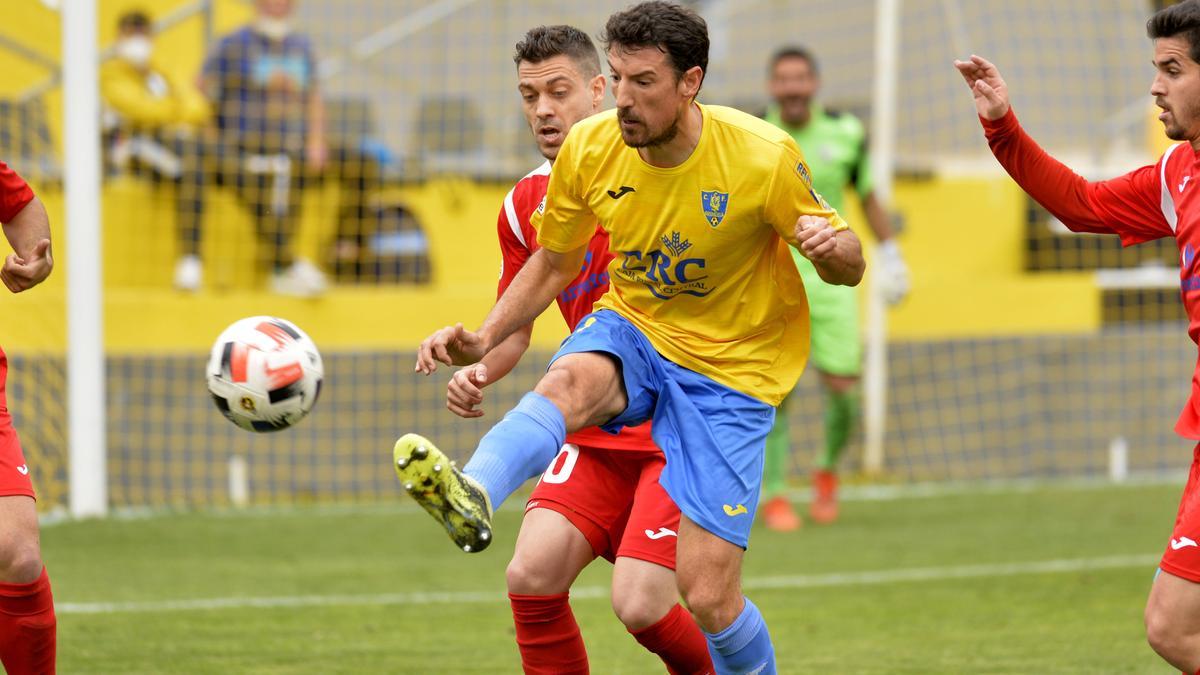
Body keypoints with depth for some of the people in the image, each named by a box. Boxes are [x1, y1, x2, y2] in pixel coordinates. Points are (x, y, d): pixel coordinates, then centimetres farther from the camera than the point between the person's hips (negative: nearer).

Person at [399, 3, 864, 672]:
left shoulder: (764, 156, -19)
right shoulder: (590, 148, -10)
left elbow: (850, 268, -7)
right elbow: (553, 265, 8)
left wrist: (833, 246, -31)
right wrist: (484, 339, -6)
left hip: (730, 367, -2)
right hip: (631, 330, 2)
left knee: (709, 597, -11)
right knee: (569, 379, -37)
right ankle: (472, 497, -65)